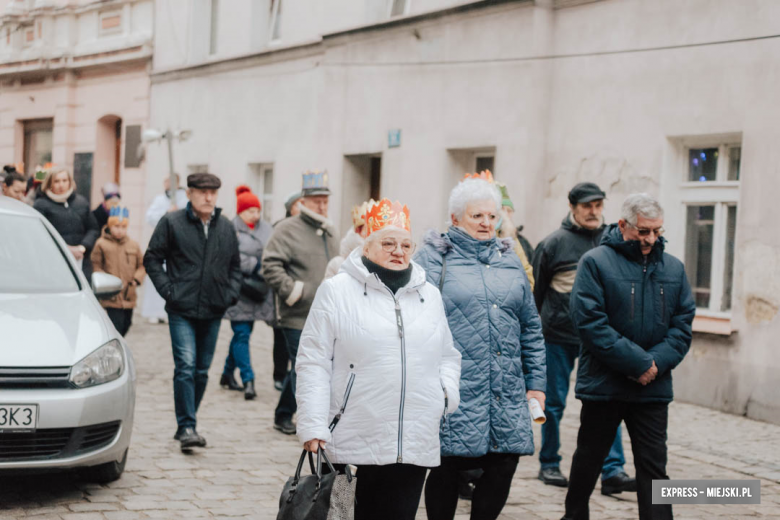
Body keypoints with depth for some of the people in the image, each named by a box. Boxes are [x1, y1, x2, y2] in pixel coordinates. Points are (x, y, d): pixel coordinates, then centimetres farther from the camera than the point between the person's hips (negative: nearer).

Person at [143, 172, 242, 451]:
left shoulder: (226, 227, 11)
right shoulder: (171, 222, -1)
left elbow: (235, 266, 22)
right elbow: (152, 259, 2)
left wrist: (231, 293, 7)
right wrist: (168, 290, -7)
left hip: (213, 312, 4)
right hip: (181, 310, -4)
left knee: (202, 371, 9)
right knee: (186, 367, -14)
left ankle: (186, 423, 21)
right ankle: (187, 427, -11)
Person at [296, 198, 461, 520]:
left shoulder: (429, 295, 16)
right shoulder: (338, 291, 1)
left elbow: (448, 355, 25)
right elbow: (314, 364, -3)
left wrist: (447, 391, 3)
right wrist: (313, 427, -11)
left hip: (414, 448, 4)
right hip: (353, 446, -4)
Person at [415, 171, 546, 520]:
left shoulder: (509, 259, 16)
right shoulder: (435, 257, 1)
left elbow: (531, 327, 18)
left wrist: (536, 382, 13)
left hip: (507, 390, 5)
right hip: (454, 388, -4)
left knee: (504, 464, 1)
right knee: (447, 467, 1)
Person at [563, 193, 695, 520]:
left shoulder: (673, 268, 6)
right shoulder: (596, 262, -8)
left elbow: (683, 324, 5)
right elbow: (590, 322, -16)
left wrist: (656, 362, -12)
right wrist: (638, 363, -18)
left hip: (654, 388, 3)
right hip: (604, 384, -3)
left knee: (653, 468, 2)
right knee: (589, 459, 14)